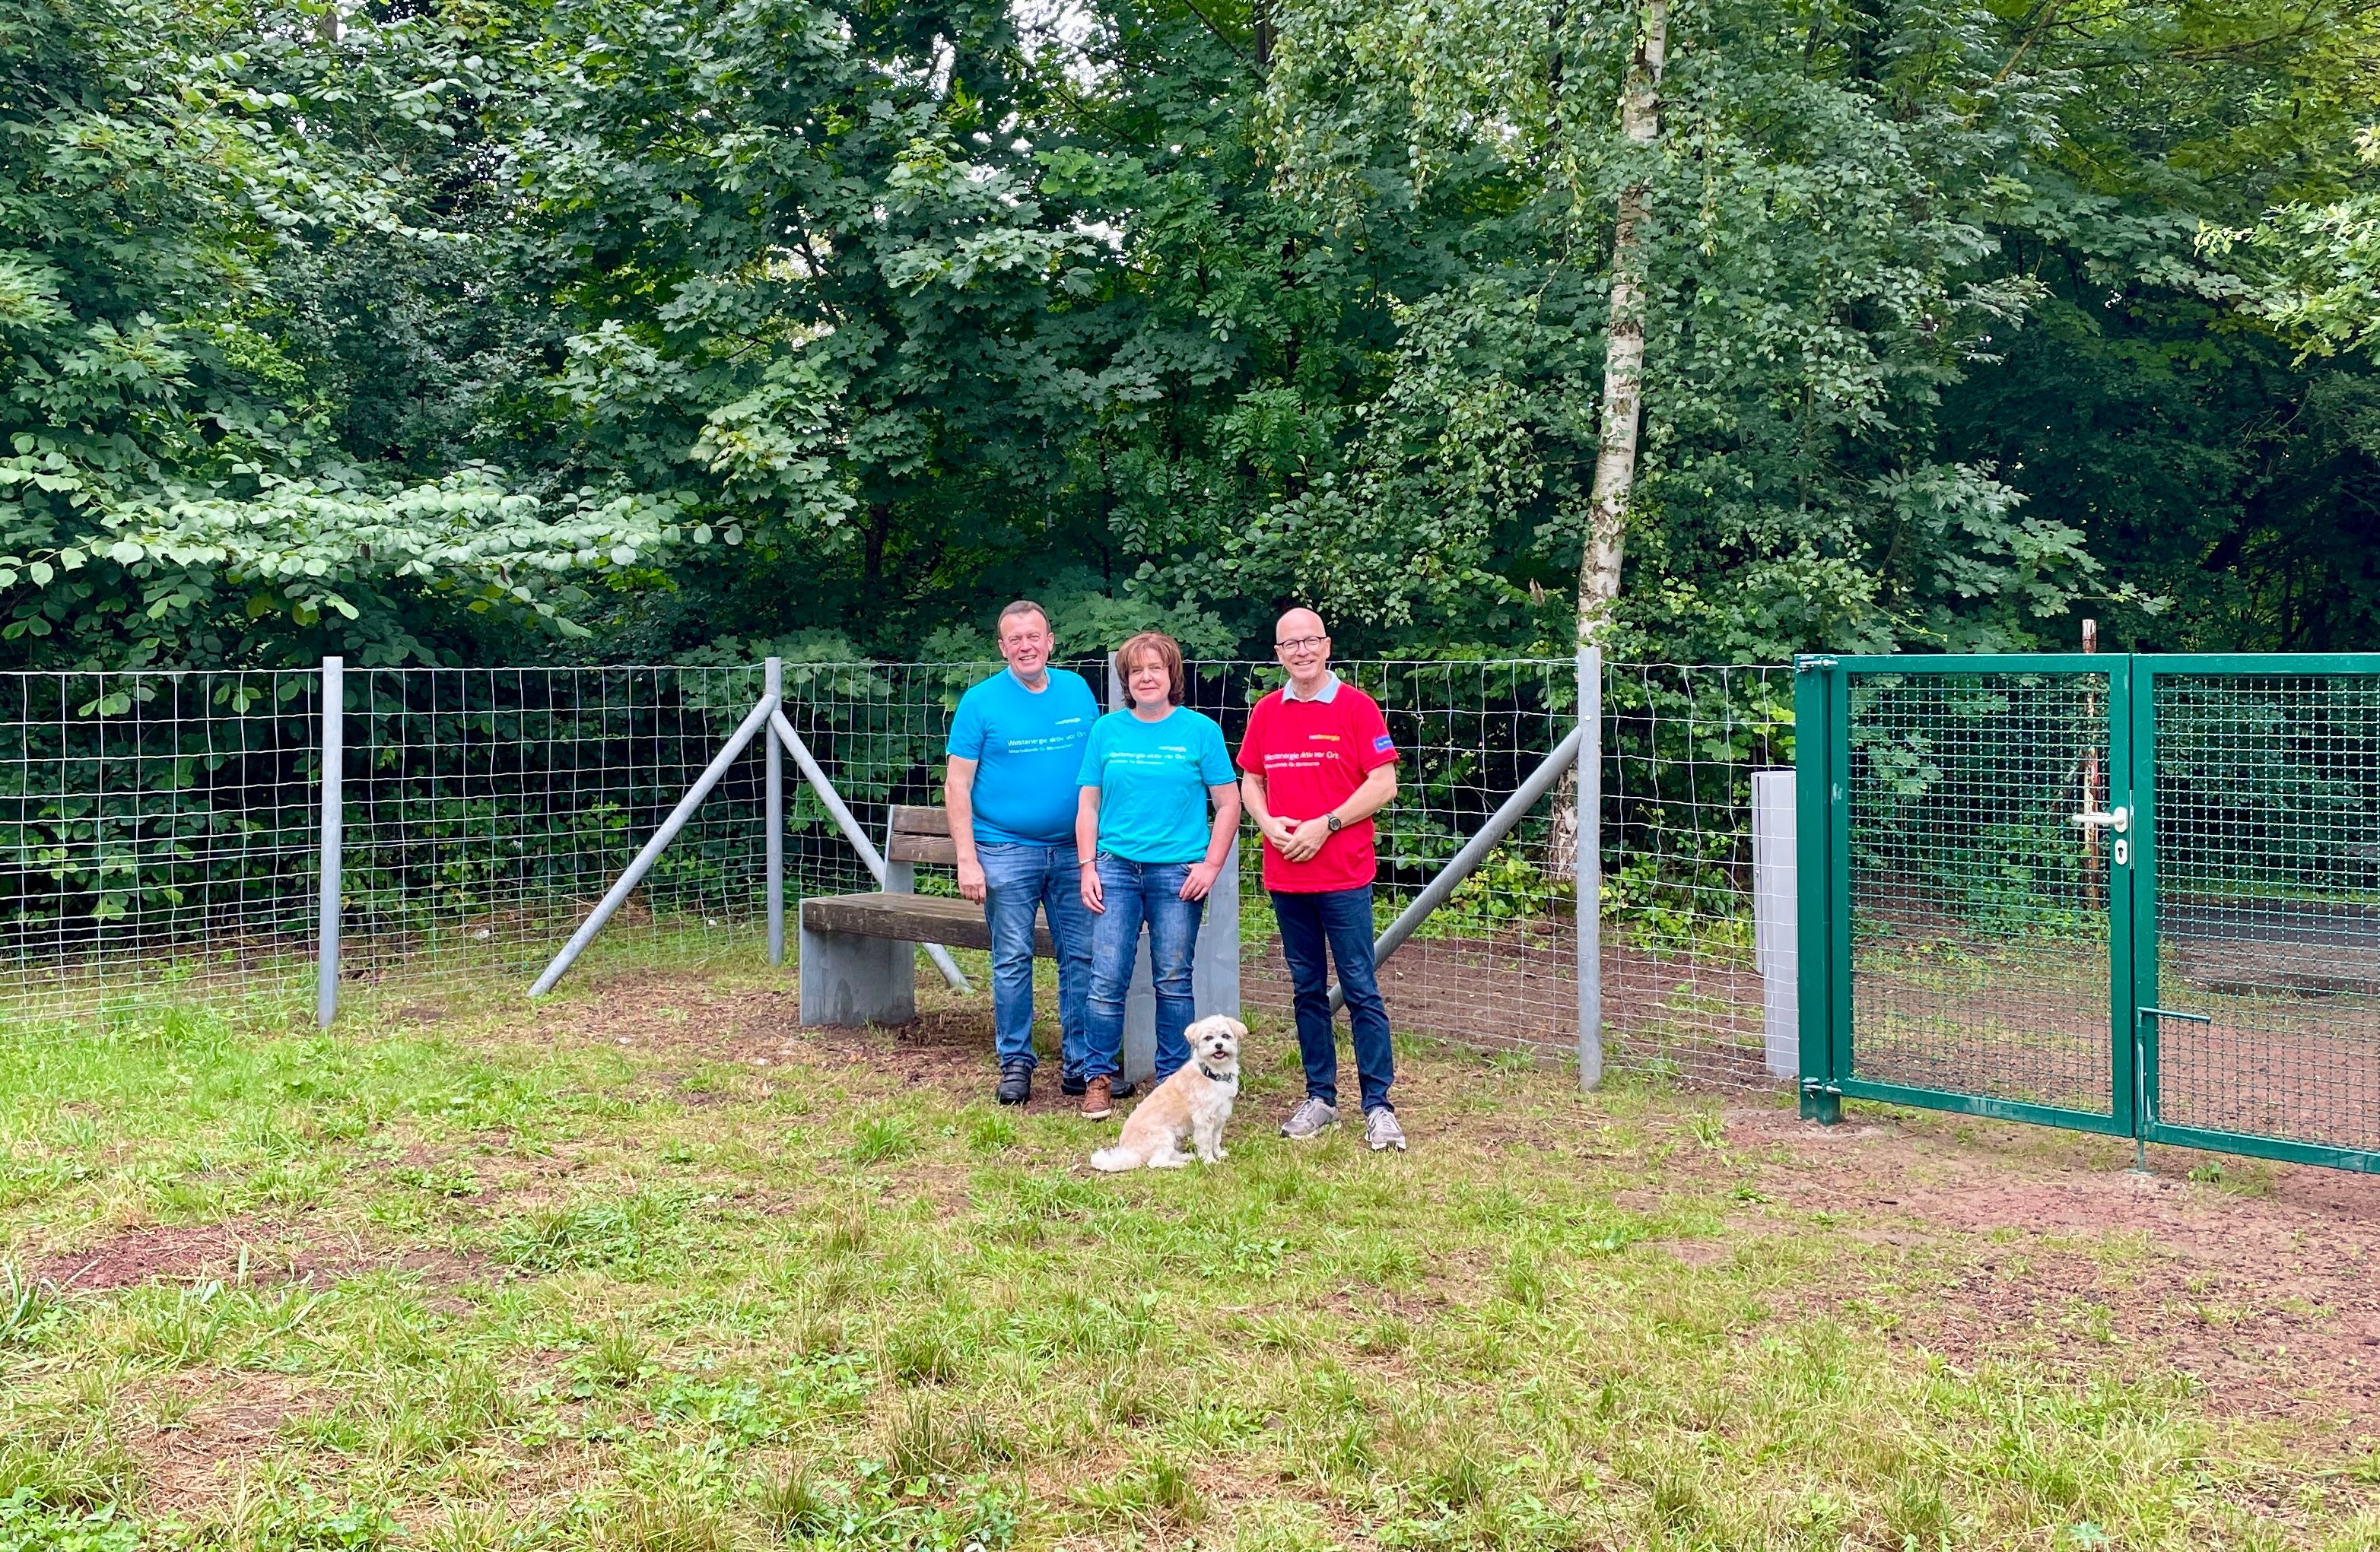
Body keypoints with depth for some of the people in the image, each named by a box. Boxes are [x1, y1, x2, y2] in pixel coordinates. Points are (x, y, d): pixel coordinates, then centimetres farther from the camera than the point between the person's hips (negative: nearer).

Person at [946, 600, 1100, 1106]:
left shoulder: (1078, 691, 7)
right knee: (1012, 961, 2)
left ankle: (1082, 1062, 14)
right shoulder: (981, 701, -3)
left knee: (1082, 956, 5)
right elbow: (957, 785, -4)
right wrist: (967, 859, -11)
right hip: (1006, 852, -3)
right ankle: (1015, 1063, 13)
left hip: (1073, 850, 3)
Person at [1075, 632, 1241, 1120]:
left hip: (1178, 873, -1)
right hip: (1116, 868, 1)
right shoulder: (1107, 730, 7)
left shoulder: (1199, 730, 1)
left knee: (1173, 982, 5)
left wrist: (1211, 865, -6)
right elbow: (1089, 806, 10)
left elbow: (1228, 804, 2)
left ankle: (1173, 1078, 17)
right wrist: (1088, 868, 2)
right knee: (1107, 980, -1)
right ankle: (1099, 1078, 11)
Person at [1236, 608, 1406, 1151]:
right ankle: (1320, 1097, 20)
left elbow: (1383, 784, -8)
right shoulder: (1266, 712, 9)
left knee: (1361, 990, -3)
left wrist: (1323, 826, -15)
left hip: (1344, 876, -5)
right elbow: (1250, 781, 16)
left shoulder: (1357, 707, -5)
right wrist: (1268, 823, -5)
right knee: (1307, 989, 11)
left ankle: (1378, 1105, 2)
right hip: (1285, 876, 5)